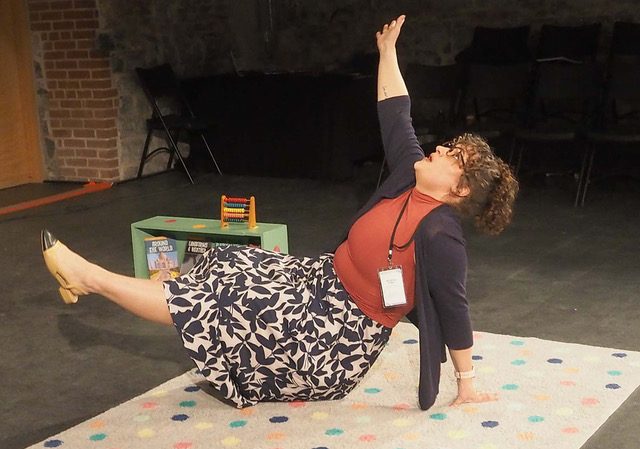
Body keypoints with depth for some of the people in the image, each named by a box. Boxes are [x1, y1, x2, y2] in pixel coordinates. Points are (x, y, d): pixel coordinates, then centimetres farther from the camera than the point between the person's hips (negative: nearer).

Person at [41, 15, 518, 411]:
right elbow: (396, 118, 4)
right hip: (324, 279, 9)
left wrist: (466, 381, -12)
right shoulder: (412, 177, -4)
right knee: (230, 266, 12)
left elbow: (454, 309, -19)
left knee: (214, 304, -7)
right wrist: (387, 52, 6)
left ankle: (90, 277, 0)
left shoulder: (440, 235, -25)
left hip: (342, 329, -9)